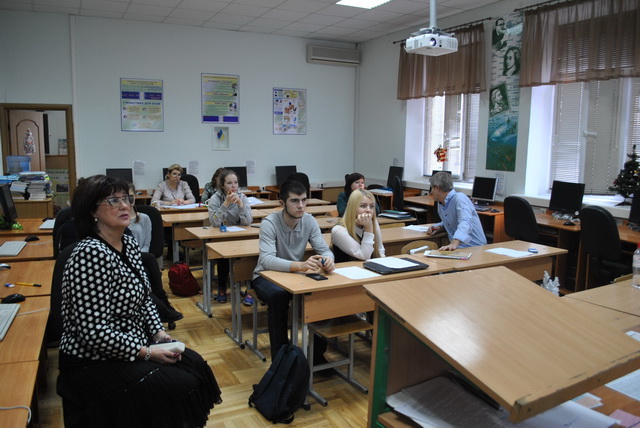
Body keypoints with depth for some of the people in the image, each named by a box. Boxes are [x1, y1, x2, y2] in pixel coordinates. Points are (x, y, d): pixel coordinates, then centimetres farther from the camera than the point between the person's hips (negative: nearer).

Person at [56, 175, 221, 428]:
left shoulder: (129, 244, 3)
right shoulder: (91, 254, -25)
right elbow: (93, 332, -27)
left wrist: (158, 333, 1)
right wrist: (147, 353, -20)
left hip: (132, 345, 9)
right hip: (93, 362, -8)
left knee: (195, 364, 3)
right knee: (179, 385, -14)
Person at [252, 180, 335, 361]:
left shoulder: (309, 221, -9)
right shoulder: (269, 223, -23)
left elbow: (324, 249, -9)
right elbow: (266, 260, -35)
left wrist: (328, 259, -36)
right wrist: (300, 265, -52)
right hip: (267, 276, -4)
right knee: (279, 296, -36)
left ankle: (317, 352, -4)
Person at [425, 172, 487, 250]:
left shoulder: (460, 198, -15)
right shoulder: (441, 204, 12)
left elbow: (465, 223, -31)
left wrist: (454, 244, -45)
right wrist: (438, 226, 8)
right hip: (458, 247, 8)